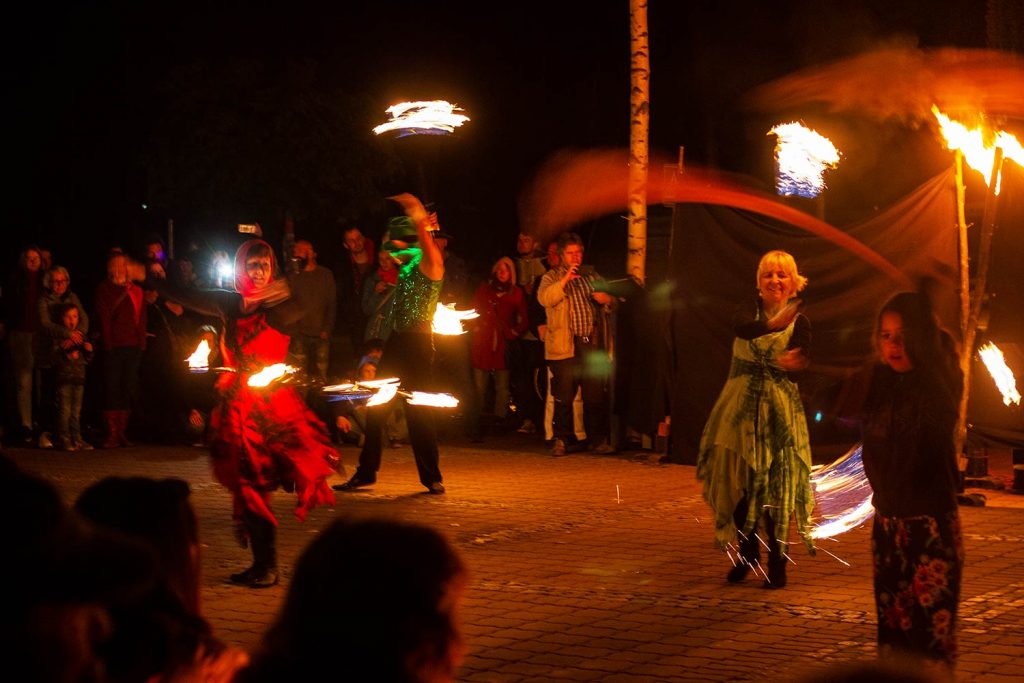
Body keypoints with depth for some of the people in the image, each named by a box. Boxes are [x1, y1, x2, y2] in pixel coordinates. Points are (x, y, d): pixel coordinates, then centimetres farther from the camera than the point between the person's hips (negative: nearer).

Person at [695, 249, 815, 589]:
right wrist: (772, 324, -42)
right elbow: (741, 328, -23)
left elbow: (801, 363, -11)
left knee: (775, 485, -5)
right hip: (740, 405, 2)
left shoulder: (799, 321, -1)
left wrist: (794, 364, -36)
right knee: (737, 481, 4)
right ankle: (747, 554, 23)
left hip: (777, 408, -2)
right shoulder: (750, 309, 2)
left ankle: (777, 563, 4)